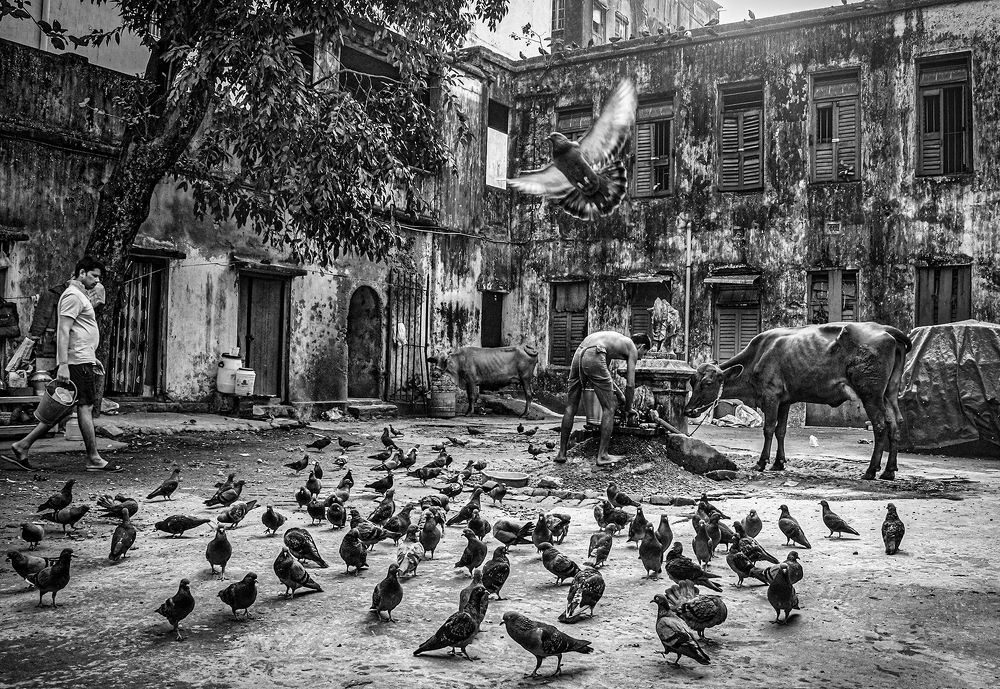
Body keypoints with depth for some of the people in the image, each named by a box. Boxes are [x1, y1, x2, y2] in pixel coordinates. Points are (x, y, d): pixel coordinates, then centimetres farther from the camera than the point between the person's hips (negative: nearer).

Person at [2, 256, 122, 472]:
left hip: (84, 360, 10)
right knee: (86, 407, -5)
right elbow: (63, 331, -19)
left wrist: (92, 357, 26)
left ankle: (22, 446, 12)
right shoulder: (73, 296, -10)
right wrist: (63, 365, -24)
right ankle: (94, 459, 0)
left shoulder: (80, 295, 22)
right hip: (78, 361, -10)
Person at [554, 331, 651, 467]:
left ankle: (562, 453, 19)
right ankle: (602, 456, 7)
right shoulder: (632, 349, 16)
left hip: (578, 354, 7)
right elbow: (630, 384, 12)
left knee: (571, 407, 16)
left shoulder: (614, 339, 36)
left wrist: (619, 393, 46)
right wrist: (628, 409, 26)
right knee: (609, 408, 6)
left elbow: (605, 372, 41)